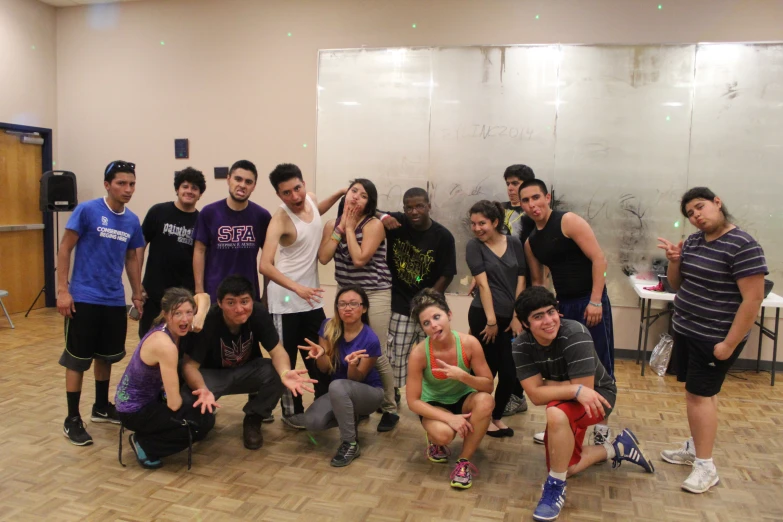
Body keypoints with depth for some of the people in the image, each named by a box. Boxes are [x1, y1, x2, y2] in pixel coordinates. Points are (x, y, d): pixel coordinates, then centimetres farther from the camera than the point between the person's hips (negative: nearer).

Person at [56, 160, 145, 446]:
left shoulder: (132, 221, 4)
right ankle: (72, 420, 14)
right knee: (77, 360, 2)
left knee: (106, 356, 17)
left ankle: (101, 407, 34)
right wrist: (62, 290, -12)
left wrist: (137, 294, 14)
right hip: (84, 299, -5)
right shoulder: (87, 211, -11)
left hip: (115, 300, 5)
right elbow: (65, 249, -8)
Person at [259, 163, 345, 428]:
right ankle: (292, 412, 20)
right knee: (286, 358, 5)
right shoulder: (280, 220, -22)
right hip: (285, 299, -6)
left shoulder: (310, 198, -1)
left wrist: (340, 194, 13)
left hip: (312, 297, 7)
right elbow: (265, 265, -32)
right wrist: (297, 288, -43)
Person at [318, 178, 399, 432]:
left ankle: (390, 410, 11)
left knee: (376, 354, -6)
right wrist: (340, 227, -9)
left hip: (374, 295, -5)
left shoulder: (374, 224, -12)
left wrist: (350, 227, -15)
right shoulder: (332, 224, 5)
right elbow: (323, 257, -7)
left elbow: (359, 259, -22)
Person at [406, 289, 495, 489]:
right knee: (443, 433, -34)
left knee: (485, 401, -33)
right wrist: (449, 418, -30)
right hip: (435, 404, -1)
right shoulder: (419, 353, -26)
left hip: (464, 399, 2)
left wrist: (462, 376, -37)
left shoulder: (470, 343, -24)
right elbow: (413, 401, -19)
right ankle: (436, 443, 7)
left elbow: (489, 385, -17)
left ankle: (464, 461, -12)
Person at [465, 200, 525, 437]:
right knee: (488, 370, 1)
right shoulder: (474, 246, -4)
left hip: (511, 317, 4)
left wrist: (517, 317, 0)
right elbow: (483, 284, -10)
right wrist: (491, 320, -14)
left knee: (510, 372, 3)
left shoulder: (514, 243, 6)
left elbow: (520, 281, 5)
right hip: (483, 316, -3)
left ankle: (497, 417, 24)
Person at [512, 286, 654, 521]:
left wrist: (547, 384, -22)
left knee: (556, 414, -37)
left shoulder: (575, 334, -33)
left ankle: (555, 488, -16)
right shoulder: (521, 345, -20)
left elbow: (585, 388, -33)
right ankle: (617, 448, 31)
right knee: (564, 467, 8)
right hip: (565, 400, 6)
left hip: (597, 394, -6)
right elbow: (535, 395, -25)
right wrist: (575, 390, -37)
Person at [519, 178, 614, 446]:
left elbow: (599, 259, -15)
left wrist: (595, 301, -19)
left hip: (590, 302, -6)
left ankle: (601, 426, 18)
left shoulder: (569, 221, -11)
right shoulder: (531, 242, 10)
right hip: (563, 304, 7)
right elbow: (537, 280, 18)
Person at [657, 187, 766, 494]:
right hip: (685, 330, 7)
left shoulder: (742, 245, -18)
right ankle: (695, 448, 30)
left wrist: (729, 344, -21)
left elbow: (753, 299, -21)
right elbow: (677, 285, 13)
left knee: (699, 394, -3)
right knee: (698, 392, 16)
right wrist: (674, 260, -9)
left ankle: (706, 467, 8)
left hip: (714, 338, -7)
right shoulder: (694, 241, 6)